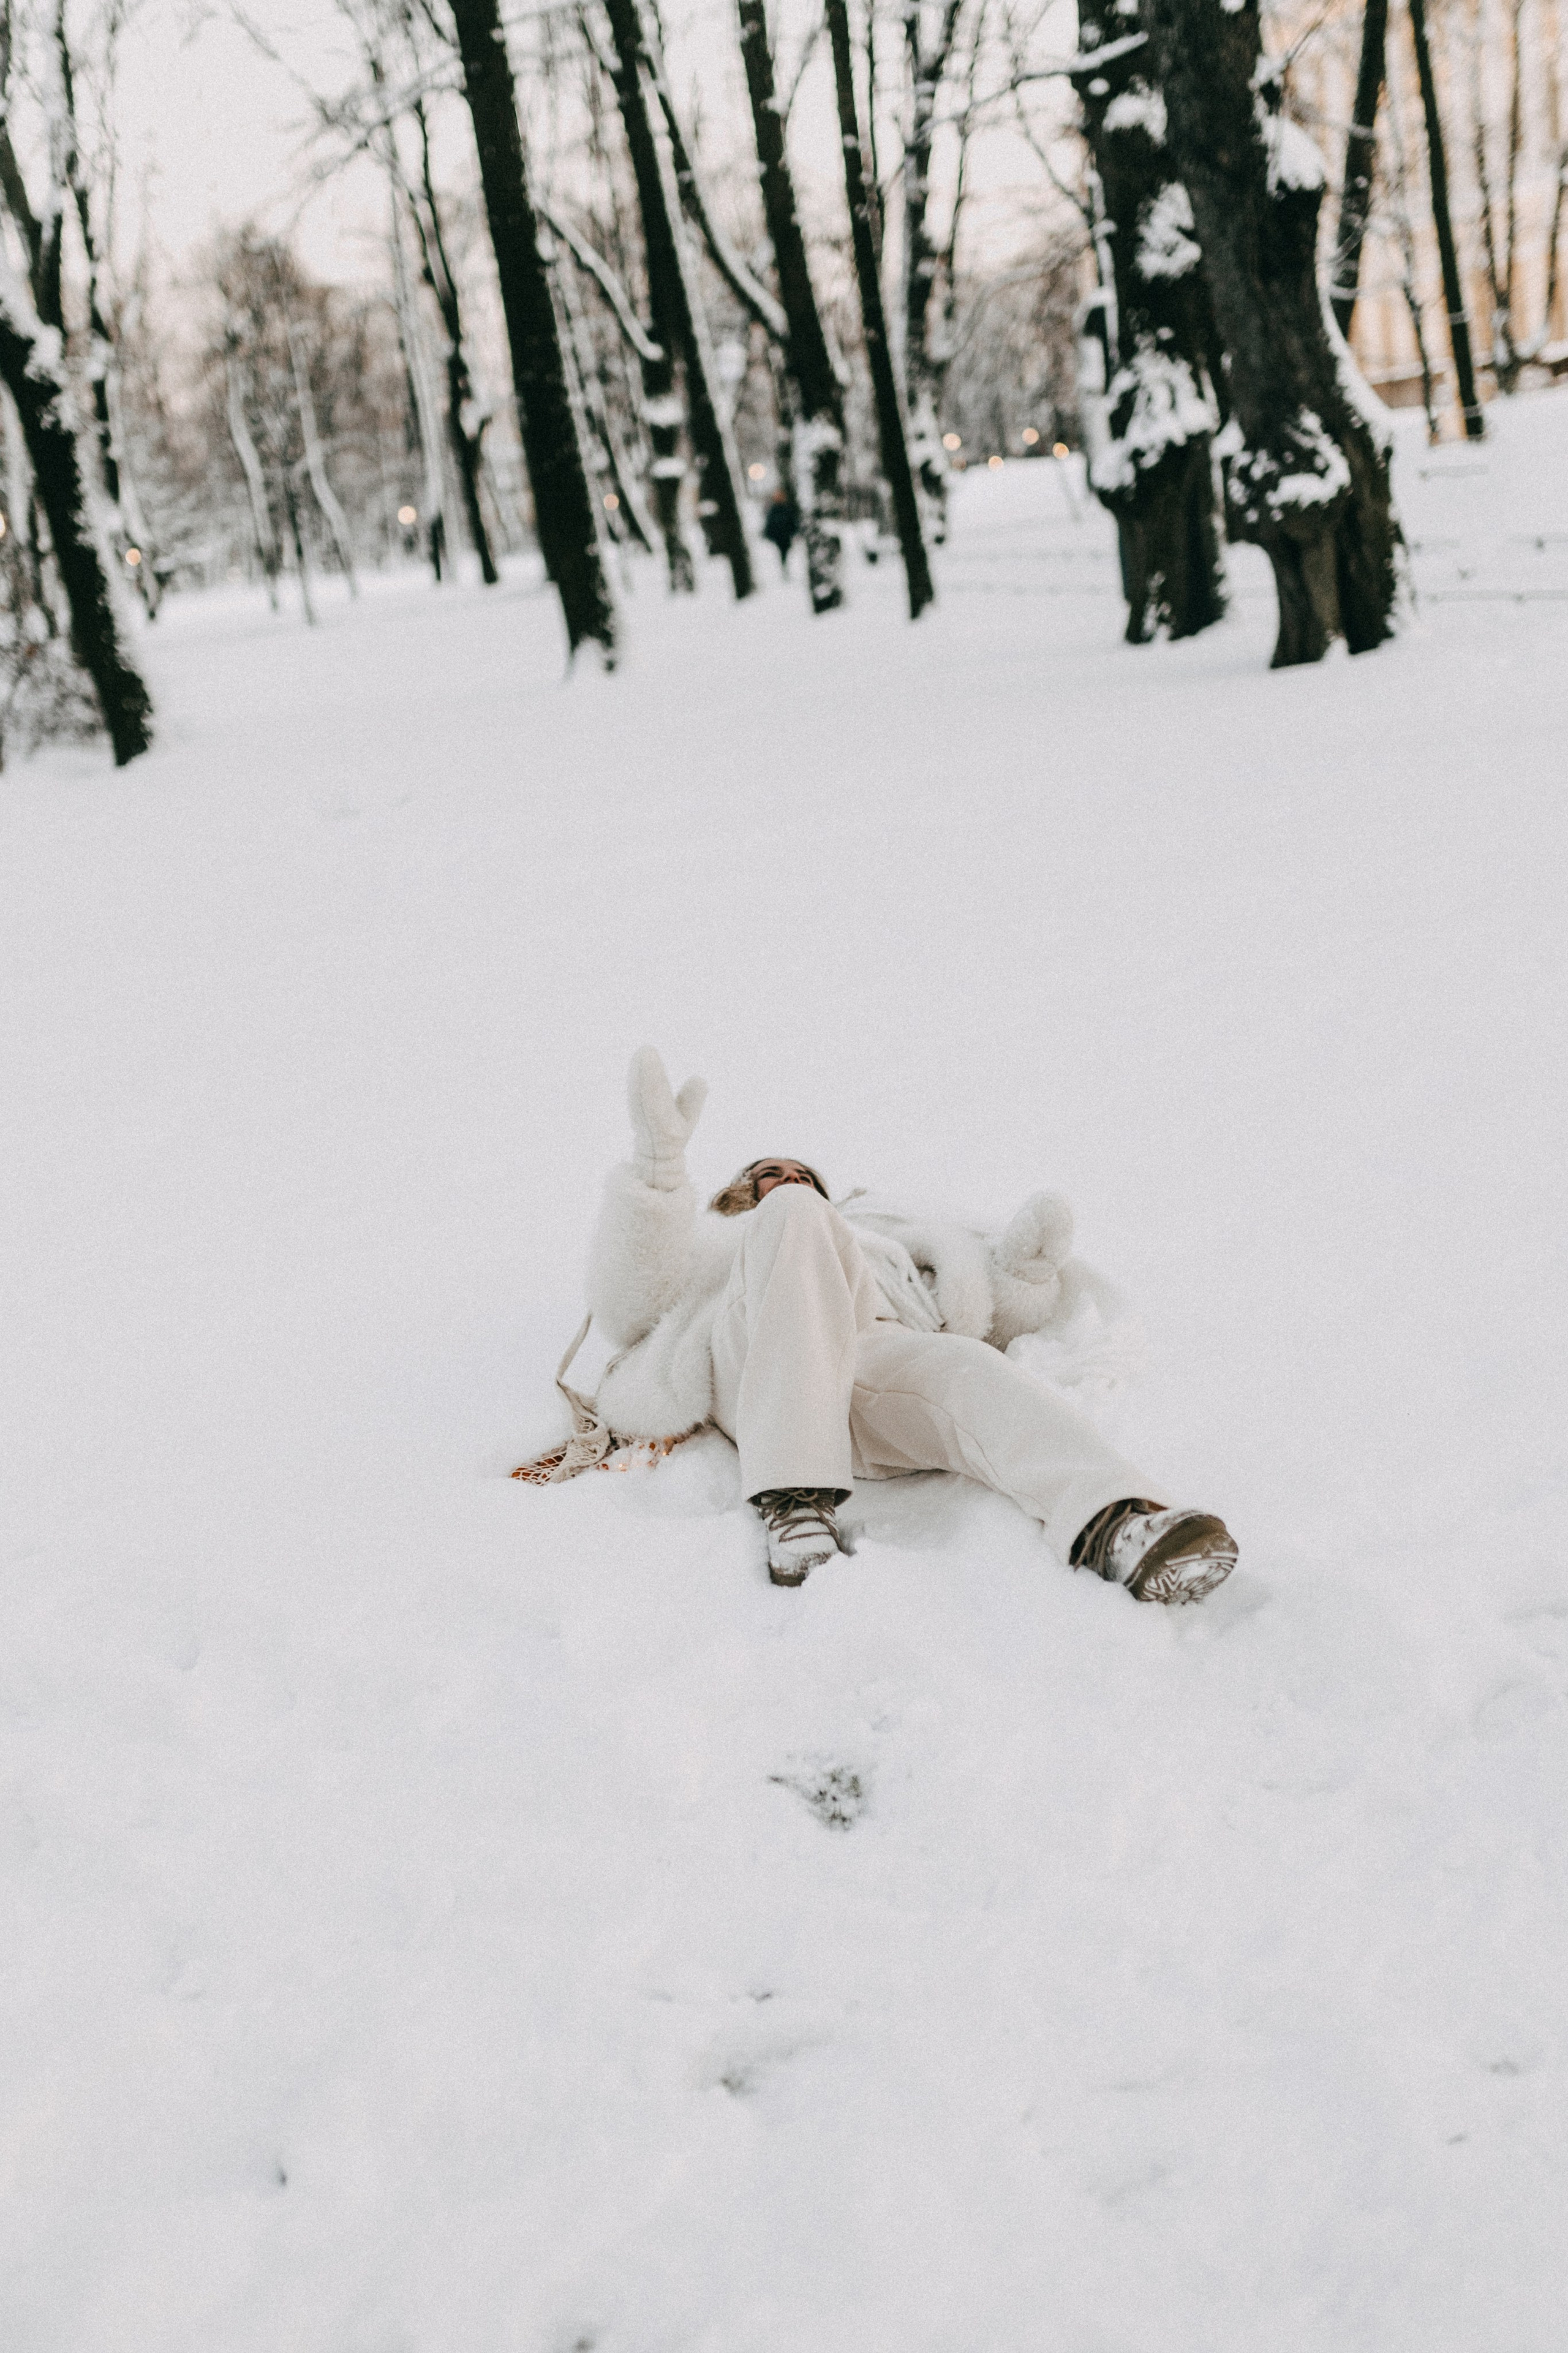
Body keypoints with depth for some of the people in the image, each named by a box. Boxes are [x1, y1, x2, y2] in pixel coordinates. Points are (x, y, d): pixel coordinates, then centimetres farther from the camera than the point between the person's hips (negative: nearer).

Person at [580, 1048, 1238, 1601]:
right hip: (760, 1366, -2)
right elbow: (628, 1304, 17)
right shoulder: (710, 1244, 40)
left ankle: (1114, 1525, -63)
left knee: (970, 1373, -33)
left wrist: (1023, 1264, 9)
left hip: (891, 1347, 2)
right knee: (795, 1214, -30)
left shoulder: (887, 1237, 45)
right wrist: (658, 1169, 2)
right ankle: (795, 1501, -41)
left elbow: (987, 1316, 31)